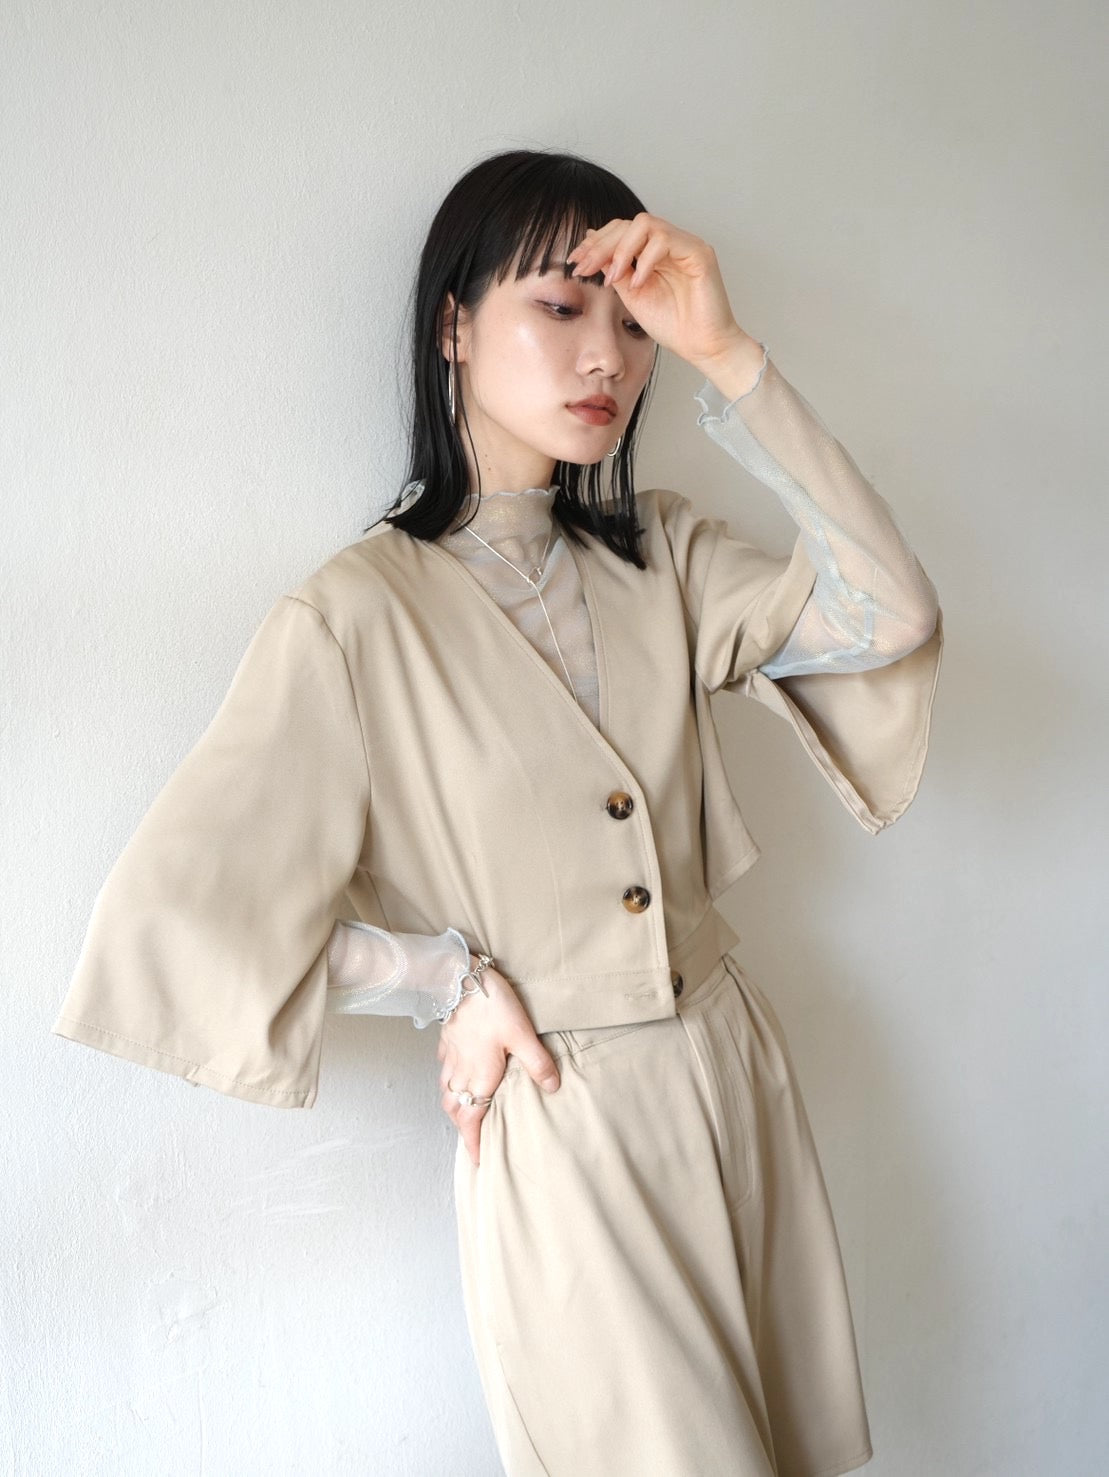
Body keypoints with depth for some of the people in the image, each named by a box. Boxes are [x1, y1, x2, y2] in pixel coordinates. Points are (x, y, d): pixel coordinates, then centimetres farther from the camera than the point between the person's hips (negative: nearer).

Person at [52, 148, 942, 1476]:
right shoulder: (357, 618, -14)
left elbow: (886, 618, -11)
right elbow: (165, 918, -16)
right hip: (560, 1135, -5)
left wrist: (728, 358, -15)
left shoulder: (658, 556, 3)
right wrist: (450, 981, -11)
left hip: (734, 1078, 6)